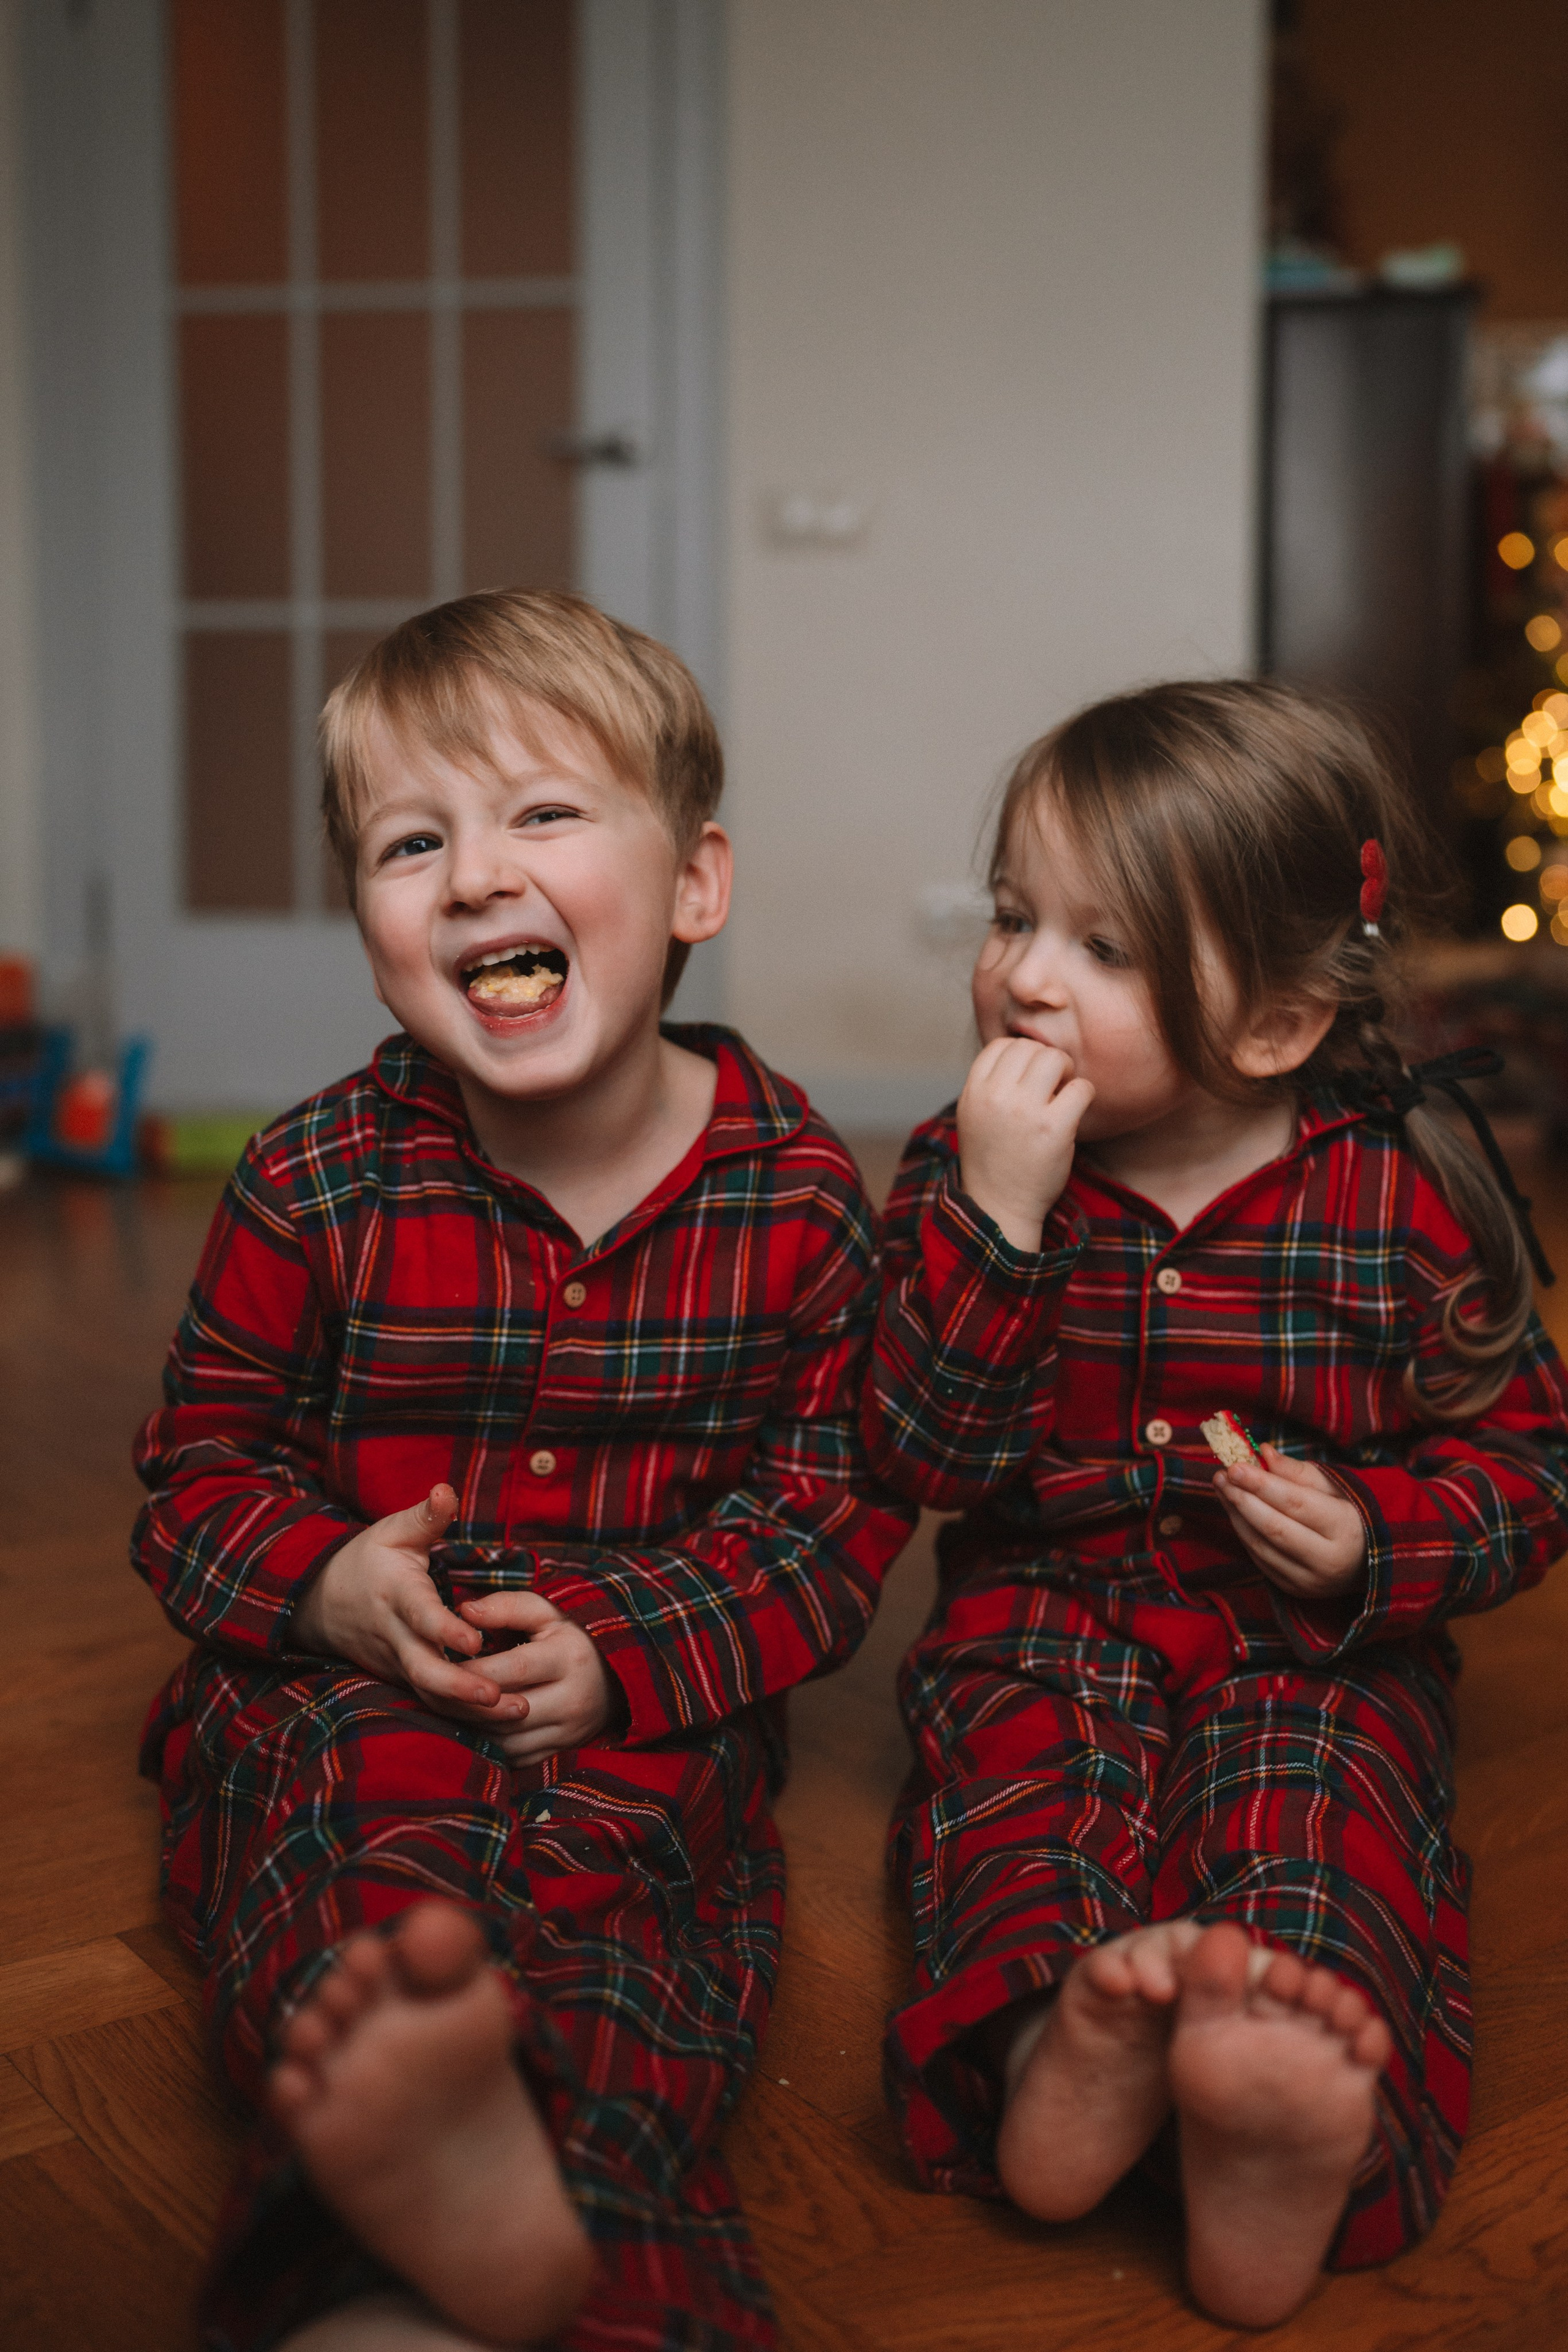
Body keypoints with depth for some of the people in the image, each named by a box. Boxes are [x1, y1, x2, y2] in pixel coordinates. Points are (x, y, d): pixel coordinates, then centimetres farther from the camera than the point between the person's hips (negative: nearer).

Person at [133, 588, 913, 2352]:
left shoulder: (796, 1195, -2)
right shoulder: (316, 1184, -2)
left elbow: (836, 1499, 2)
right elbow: (198, 1464, 7)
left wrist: (630, 1649, -15)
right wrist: (329, 1581, -18)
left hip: (649, 1701, 1)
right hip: (341, 1679, 0)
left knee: (619, 1850, -31)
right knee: (374, 1797, -33)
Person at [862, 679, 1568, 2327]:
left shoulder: (1398, 1195, -5)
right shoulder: (963, 1174, -2)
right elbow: (926, 1457, -12)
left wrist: (1377, 1542, -17)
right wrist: (994, 1214, -24)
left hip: (1312, 1649, -1)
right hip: (1044, 1628, 1)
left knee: (1311, 1810, -31)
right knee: (1021, 1780, -29)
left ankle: (1292, 2056, -54)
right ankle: (1057, 2030, -54)